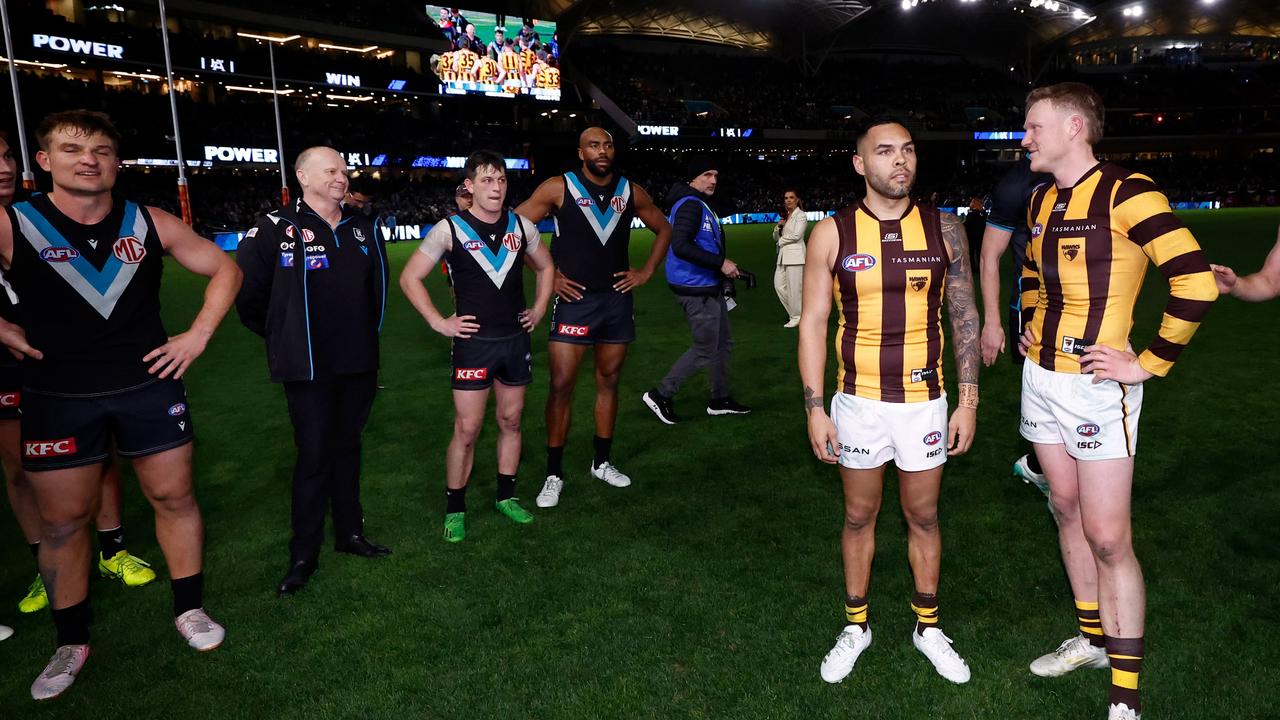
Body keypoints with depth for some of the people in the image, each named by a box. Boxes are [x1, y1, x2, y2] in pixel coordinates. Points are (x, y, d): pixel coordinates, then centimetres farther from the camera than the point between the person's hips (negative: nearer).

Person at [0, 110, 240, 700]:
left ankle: (189, 610, 26)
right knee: (62, 521, 7)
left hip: (149, 387, 2)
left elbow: (224, 270, 8)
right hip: (57, 398, -1)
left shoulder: (150, 225, -2)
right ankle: (71, 642, 25)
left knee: (174, 498, 8)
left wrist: (198, 336, 0)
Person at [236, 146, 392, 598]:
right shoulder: (276, 229, -9)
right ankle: (303, 555, 13)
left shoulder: (362, 229, 8)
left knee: (347, 448, 15)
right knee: (314, 456, -1)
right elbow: (246, 292, -3)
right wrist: (281, 338, 5)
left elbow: (378, 286, 22)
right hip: (309, 369, -5)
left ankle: (350, 533, 29)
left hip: (359, 364, 5)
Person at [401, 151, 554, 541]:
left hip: (516, 339, 4)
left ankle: (506, 496, 28)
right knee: (467, 429, -2)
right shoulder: (450, 229, -8)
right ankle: (454, 509, 13)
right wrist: (439, 323, -7)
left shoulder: (521, 226, 4)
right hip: (474, 342, -4)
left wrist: (539, 309, 11)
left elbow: (546, 267, 21)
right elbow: (409, 278, -3)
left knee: (511, 421, 13)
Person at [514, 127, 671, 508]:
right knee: (561, 385, -5)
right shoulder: (559, 188, -6)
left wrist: (646, 271, 8)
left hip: (617, 299, 4)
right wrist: (547, 275, -8)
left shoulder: (631, 191, 6)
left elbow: (663, 229, 19)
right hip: (574, 300, -4)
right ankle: (554, 474, 7)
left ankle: (602, 462, 26)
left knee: (609, 382, 12)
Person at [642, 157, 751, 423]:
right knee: (705, 350, -3)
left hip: (709, 287, 10)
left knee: (723, 343, 16)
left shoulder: (700, 205, 16)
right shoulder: (690, 205, -17)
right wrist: (721, 263, -26)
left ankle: (720, 400, 28)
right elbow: (681, 246, -28)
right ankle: (660, 395, 8)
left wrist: (722, 264, 11)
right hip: (697, 289, -10)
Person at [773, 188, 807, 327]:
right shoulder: (785, 216, 19)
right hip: (783, 255, 8)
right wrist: (778, 226, -1)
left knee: (794, 287, -6)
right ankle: (793, 312, 18)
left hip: (795, 255, -8)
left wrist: (781, 241, -1)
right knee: (779, 285, 5)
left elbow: (796, 235, -14)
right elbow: (776, 238, 18)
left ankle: (796, 317, 3)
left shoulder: (801, 215, -2)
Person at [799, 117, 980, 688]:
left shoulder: (944, 228, -1)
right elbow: (813, 323, -3)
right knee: (859, 516, 14)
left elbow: (965, 317, 4)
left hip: (925, 402, 1)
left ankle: (928, 628, 35)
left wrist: (968, 401, 0)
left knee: (923, 517, 14)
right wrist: (815, 410, -7)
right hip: (858, 402, 0)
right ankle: (855, 627, 33)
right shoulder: (832, 234, -5)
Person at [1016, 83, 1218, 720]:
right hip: (1041, 377, 8)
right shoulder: (1041, 200, 9)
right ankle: (1093, 638, 34)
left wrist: (1148, 364, -17)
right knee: (1067, 510, 16)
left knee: (1107, 536, -3)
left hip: (1097, 386, -8)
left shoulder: (1126, 192, -15)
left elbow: (1195, 284, -21)